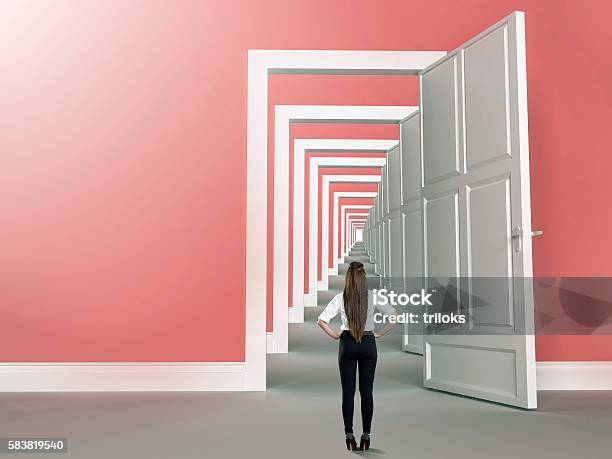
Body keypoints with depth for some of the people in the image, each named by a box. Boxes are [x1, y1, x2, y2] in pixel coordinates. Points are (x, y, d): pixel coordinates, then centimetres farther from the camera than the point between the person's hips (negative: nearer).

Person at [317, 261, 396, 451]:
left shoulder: (341, 298, -7)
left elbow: (322, 320, -11)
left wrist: (335, 335, 2)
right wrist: (380, 334, 3)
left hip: (347, 343, -1)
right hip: (368, 343, 1)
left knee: (348, 391, 4)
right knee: (366, 391, 6)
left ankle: (349, 435, 4)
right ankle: (366, 435, 8)